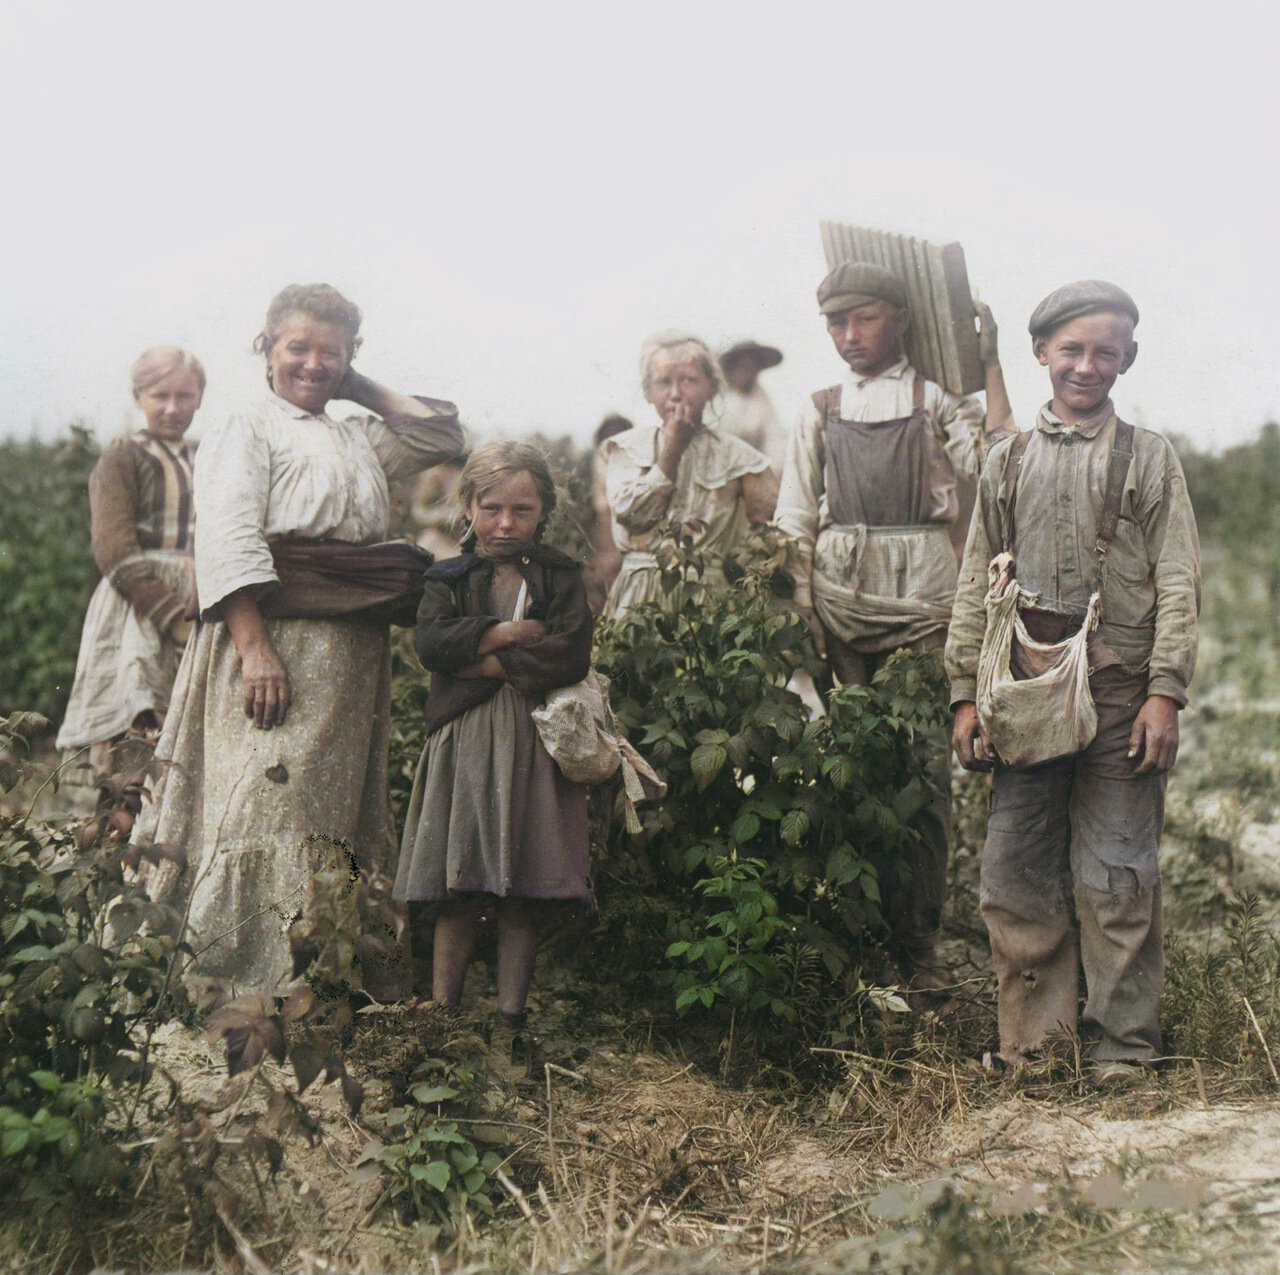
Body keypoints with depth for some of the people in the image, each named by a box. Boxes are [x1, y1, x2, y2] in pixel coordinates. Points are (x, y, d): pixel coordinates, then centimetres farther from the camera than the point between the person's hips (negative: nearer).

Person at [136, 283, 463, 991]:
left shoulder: (358, 441, 23)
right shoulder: (248, 430, 1)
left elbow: (443, 435, 25)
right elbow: (228, 543, -12)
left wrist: (362, 389, 20)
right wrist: (254, 650, -23)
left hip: (353, 658, 8)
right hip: (274, 644, -7)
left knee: (332, 813, 6)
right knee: (264, 805, -13)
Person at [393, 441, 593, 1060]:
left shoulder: (560, 577, 7)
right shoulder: (447, 578, 10)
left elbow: (570, 657, -9)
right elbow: (430, 642, -9)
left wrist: (482, 661, -7)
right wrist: (510, 632, -11)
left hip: (532, 746, 0)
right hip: (462, 745, 0)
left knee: (520, 897, 2)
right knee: (455, 895, -1)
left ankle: (508, 1023, 10)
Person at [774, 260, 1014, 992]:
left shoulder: (937, 403, 7)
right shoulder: (821, 416, 15)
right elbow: (794, 524, 15)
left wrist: (991, 364, -7)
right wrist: (800, 609, 2)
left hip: (923, 599, -2)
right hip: (843, 598, 2)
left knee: (925, 766, -5)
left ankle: (920, 942, 3)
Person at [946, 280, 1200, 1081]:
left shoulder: (1150, 458, 7)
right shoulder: (1007, 461, 12)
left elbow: (1178, 584, 2)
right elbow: (975, 584, 13)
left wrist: (1165, 692, -8)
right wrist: (966, 693, 6)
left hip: (1119, 696, -2)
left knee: (1116, 878, 0)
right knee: (1016, 872, 4)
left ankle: (1123, 1042, 11)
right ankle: (1035, 1035, 16)